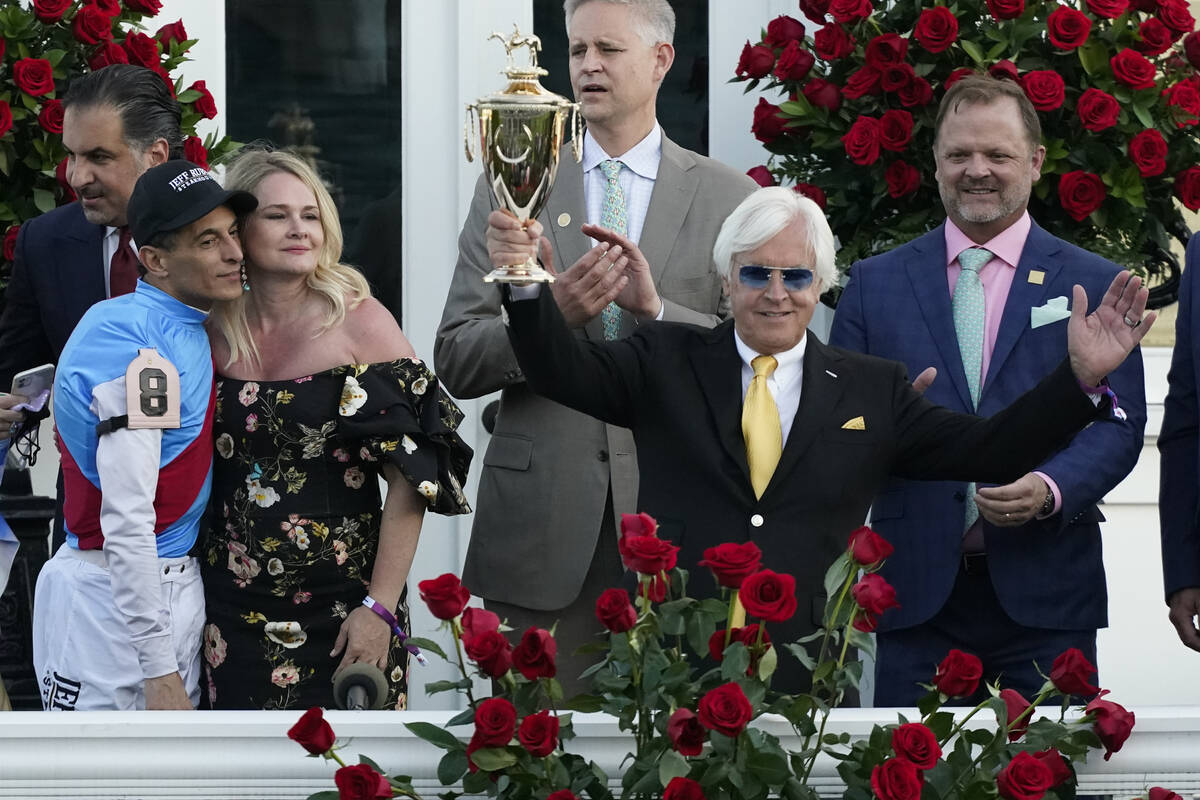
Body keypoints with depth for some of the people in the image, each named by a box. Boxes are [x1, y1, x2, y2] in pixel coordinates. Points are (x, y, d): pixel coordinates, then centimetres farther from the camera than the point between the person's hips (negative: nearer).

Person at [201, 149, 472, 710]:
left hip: (341, 613, -3)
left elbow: (412, 478, -9)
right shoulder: (216, 333, 4)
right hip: (234, 611, 3)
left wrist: (380, 607, -14)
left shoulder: (360, 323, -6)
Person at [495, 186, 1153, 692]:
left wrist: (1081, 377, -5)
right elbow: (562, 370, -2)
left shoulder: (870, 389, 12)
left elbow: (987, 452, 8)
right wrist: (528, 287, -21)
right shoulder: (667, 364, 10)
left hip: (809, 682, 1)